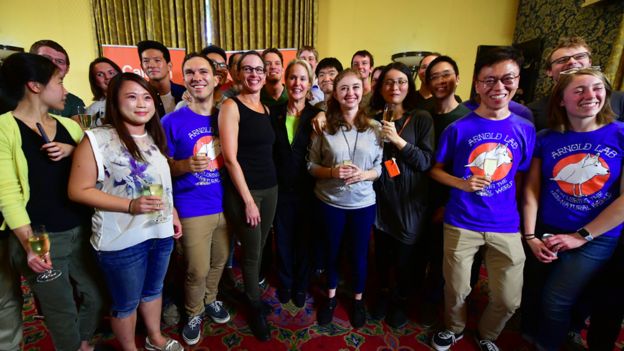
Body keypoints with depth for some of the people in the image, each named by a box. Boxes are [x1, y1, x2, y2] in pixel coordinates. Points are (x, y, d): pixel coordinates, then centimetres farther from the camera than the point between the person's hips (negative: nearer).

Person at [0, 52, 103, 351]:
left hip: (81, 231, 6)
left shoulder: (68, 125, 8)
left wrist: (74, 151, -7)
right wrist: (30, 244, -21)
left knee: (95, 296, 19)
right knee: (62, 313, 10)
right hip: (41, 236, -5)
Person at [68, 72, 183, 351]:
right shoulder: (97, 139, -16)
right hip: (122, 240, -6)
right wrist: (130, 205, -25)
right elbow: (78, 190, -16)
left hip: (161, 232, 6)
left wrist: (173, 213, 12)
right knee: (125, 303, 15)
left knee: (153, 290, 25)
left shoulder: (155, 137, 5)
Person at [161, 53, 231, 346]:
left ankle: (210, 300, 46)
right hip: (192, 211, -4)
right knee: (197, 270, 6)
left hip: (226, 206, 4)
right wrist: (186, 165, -24)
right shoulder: (172, 121, -9)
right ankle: (193, 313, 35)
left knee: (219, 261, 19)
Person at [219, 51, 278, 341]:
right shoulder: (231, 106, -9)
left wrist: (266, 190, 7)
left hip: (270, 188, 6)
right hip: (242, 190, -6)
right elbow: (230, 158, -15)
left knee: (260, 248, 16)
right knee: (251, 253, 7)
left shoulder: (266, 109, 11)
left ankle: (252, 292, 39)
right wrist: (248, 200, -15)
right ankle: (256, 307, 29)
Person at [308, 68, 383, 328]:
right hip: (330, 202, 0)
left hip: (363, 203, 0)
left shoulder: (375, 128, -4)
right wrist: (332, 172, -20)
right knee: (332, 251, 19)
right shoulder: (324, 126, -7)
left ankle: (358, 300, 42)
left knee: (359, 254, 16)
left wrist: (363, 175, -20)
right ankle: (330, 297, 43)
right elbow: (311, 165, -3)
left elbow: (382, 167, -2)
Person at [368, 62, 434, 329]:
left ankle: (400, 300, 37)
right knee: (381, 251, 15)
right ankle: (384, 293, 41)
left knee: (405, 255, 10)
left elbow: (426, 162, -11)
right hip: (380, 197, 3)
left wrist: (397, 140, -21)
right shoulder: (373, 119, 2)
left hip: (409, 200, -2)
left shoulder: (421, 119, -6)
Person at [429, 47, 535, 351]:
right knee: (457, 290, 14)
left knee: (509, 299, 13)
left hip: (506, 226, 2)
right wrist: (462, 184, -18)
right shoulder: (458, 128, -8)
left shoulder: (525, 130, -1)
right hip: (461, 224, -2)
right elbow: (436, 170, 0)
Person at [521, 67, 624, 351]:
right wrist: (530, 236, -7)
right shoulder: (546, 139, -2)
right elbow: (532, 189, -2)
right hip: (545, 232, 2)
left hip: (596, 238, -2)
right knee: (532, 295, 12)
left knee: (555, 301, -4)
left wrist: (581, 236, -11)